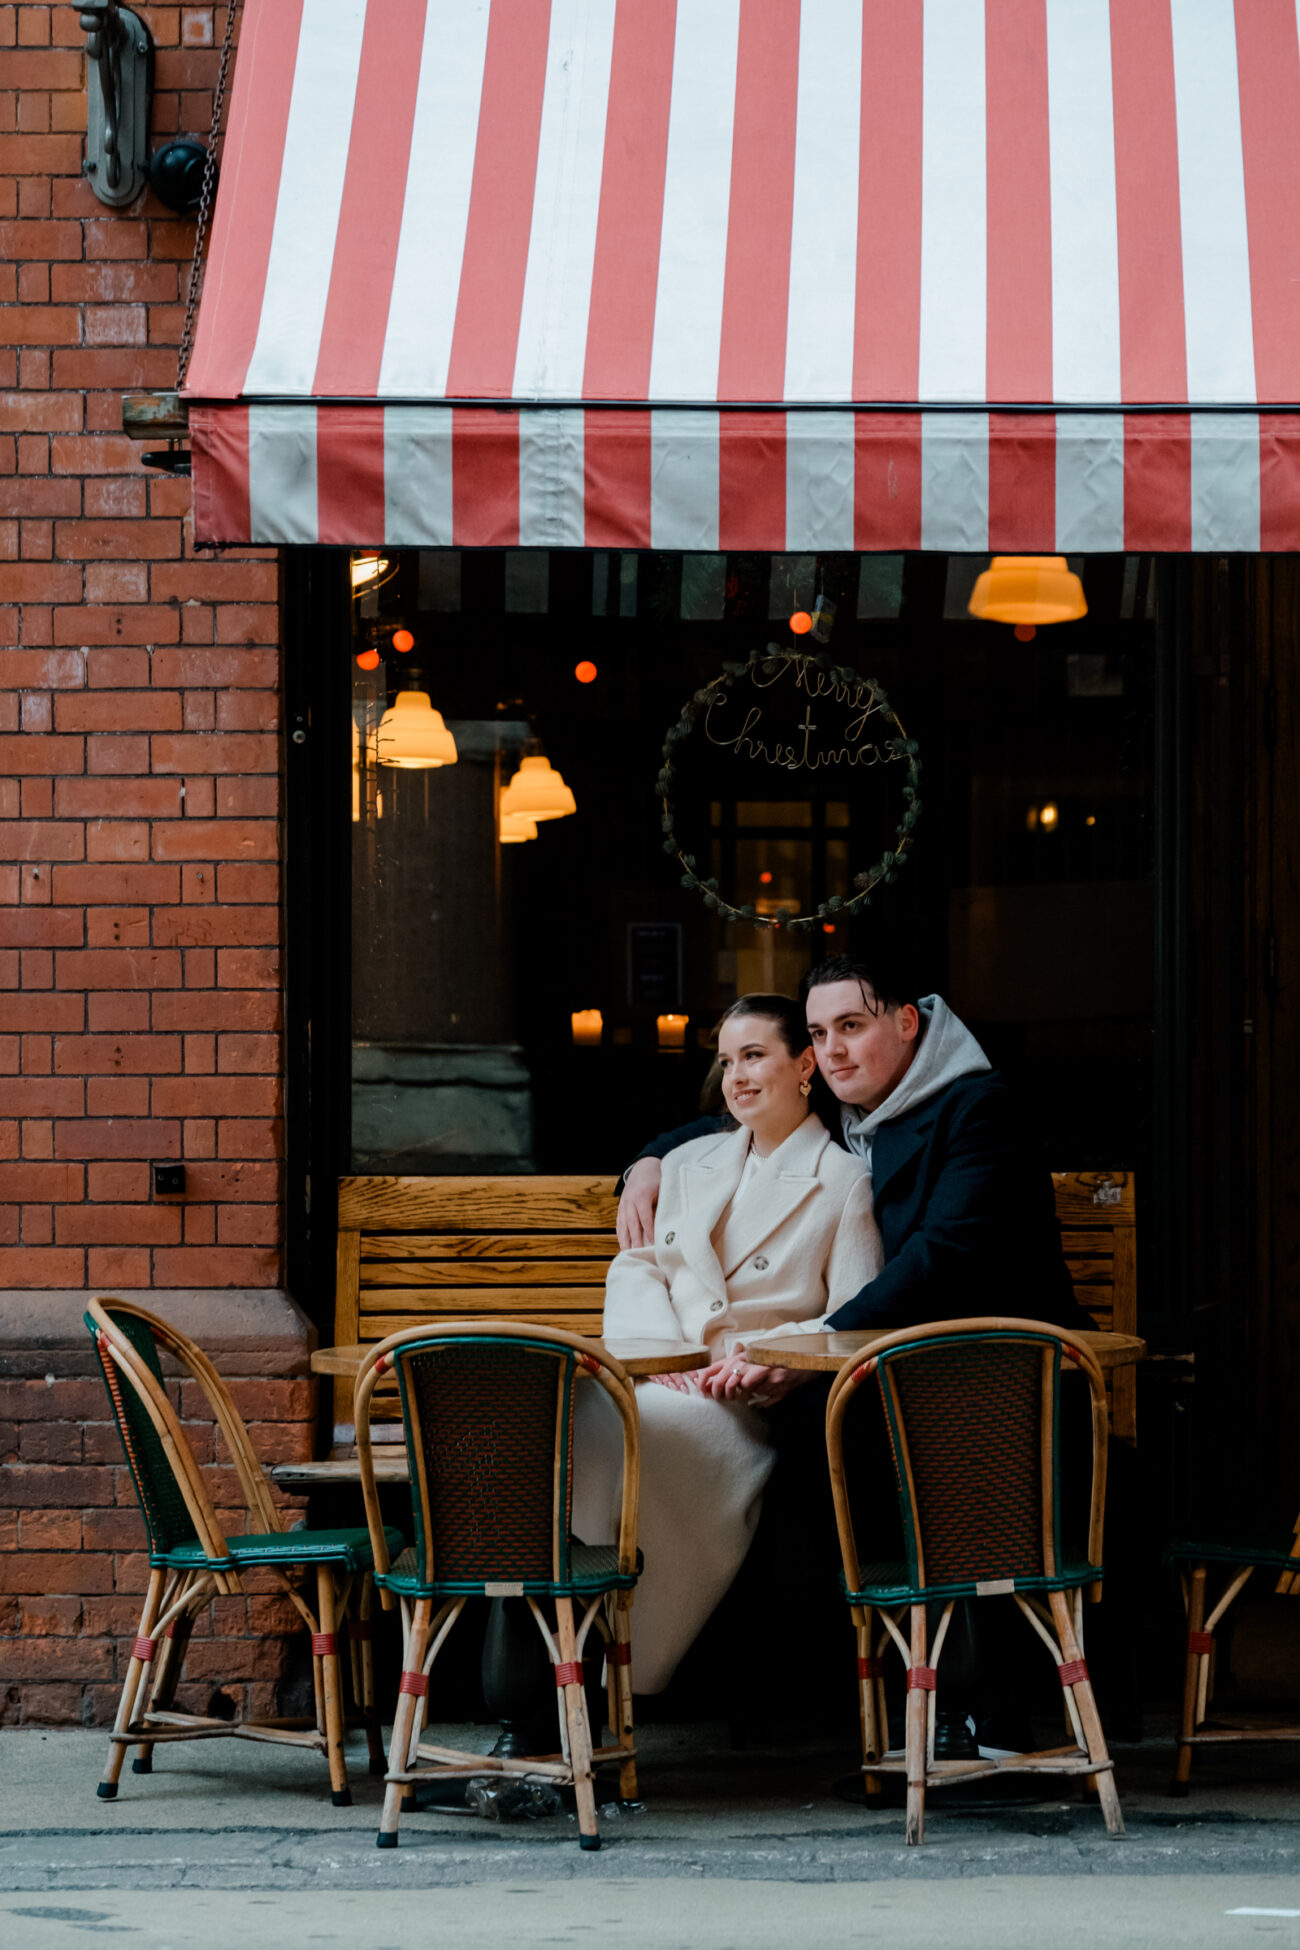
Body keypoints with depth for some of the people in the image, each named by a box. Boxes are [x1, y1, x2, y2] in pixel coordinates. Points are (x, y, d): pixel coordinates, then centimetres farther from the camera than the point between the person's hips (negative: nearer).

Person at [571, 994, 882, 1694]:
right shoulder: (689, 1163, 26)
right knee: (579, 1419, -32)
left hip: (752, 1400, -4)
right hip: (661, 1373, 4)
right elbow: (636, 1267, 16)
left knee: (653, 1425, -38)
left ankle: (629, 1670, -33)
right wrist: (655, 1349, -5)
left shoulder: (844, 1182, 9)